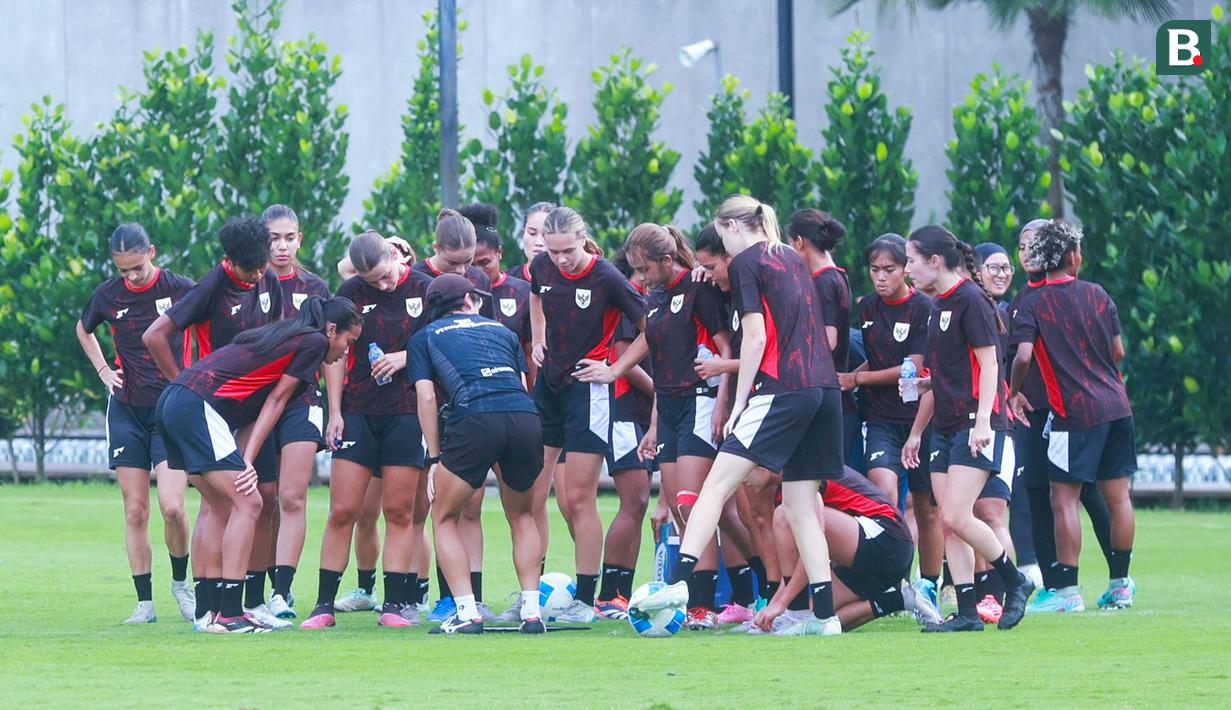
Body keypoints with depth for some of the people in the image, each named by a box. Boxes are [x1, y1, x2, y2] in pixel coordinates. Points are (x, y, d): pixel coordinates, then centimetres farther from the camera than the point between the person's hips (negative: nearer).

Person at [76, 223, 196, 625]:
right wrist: (104, 372, 11)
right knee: (135, 511, 0)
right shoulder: (108, 295, 2)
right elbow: (84, 330, 23)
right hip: (127, 410, 3)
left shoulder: (180, 289, -8)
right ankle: (145, 603, 5)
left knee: (172, 507, -15)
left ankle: (180, 582, 10)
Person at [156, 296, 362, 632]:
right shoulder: (314, 341, 1)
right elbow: (276, 400, -1)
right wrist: (248, 460, -1)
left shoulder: (287, 335, 27)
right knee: (247, 503, -9)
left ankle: (219, 611, 15)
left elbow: (260, 404, 18)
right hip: (199, 406, -10)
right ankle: (229, 615, -14)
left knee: (229, 511, 15)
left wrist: (246, 461, 7)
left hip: (172, 403, 10)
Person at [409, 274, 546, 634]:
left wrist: (435, 457, 13)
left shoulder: (424, 338, 23)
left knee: (445, 517, 14)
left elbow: (426, 397, 11)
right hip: (526, 417, 3)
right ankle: (532, 611, 12)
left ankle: (467, 613, 0)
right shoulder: (501, 330, 31)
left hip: (474, 418, -3)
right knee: (521, 516, 24)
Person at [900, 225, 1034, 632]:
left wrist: (983, 420, -23)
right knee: (949, 522, 1)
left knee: (957, 517, -17)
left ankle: (1015, 583, 1)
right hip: (946, 428, 9)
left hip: (977, 427, -9)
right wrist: (916, 431, 26)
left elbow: (988, 363, -14)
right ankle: (966, 613, 2)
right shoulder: (940, 306, 18)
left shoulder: (970, 300, -9)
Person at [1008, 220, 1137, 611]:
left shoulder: (1034, 303, -6)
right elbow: (1118, 351, 11)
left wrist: (1014, 392, 2)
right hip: (1115, 406, 5)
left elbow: (1023, 355, -16)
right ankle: (1121, 585, 15)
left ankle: (1069, 589, -6)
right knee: (1118, 497, 10)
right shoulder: (1097, 295, 5)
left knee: (1064, 501, -2)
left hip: (1073, 413, -4)